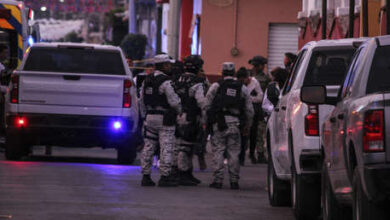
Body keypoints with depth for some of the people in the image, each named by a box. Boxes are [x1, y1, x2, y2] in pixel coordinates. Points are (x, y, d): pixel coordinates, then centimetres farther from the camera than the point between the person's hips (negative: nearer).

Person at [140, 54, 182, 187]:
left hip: (150, 117, 7)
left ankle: (146, 176, 10)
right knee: (166, 147, -2)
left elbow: (142, 100, 14)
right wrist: (179, 111, 3)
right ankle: (164, 177, -3)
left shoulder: (147, 80, 10)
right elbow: (174, 101, -16)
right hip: (164, 119, -7)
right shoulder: (166, 82, -14)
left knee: (148, 147, 9)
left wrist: (145, 116, 21)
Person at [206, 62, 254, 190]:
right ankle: (234, 181, 5)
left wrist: (205, 121, 9)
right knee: (234, 153, 6)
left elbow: (207, 105, -1)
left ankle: (218, 180, -3)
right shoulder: (242, 88, 10)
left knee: (218, 151, 1)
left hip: (219, 123, -2)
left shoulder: (216, 86, 2)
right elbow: (249, 109, 10)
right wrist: (247, 125, 20)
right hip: (235, 123, 2)